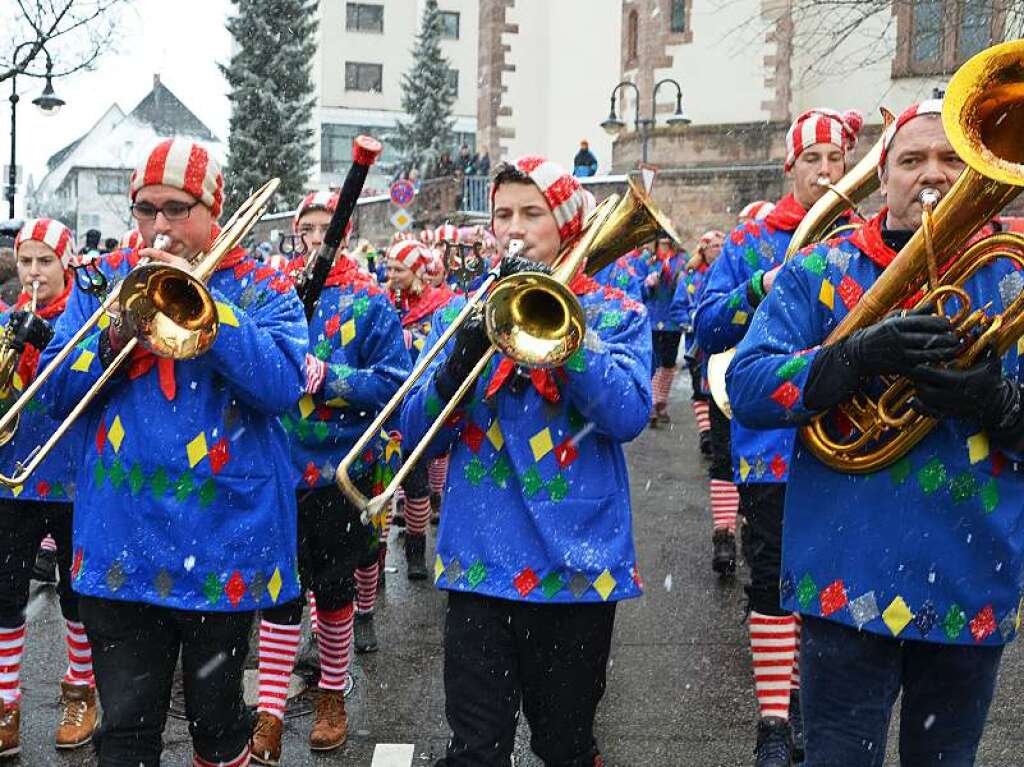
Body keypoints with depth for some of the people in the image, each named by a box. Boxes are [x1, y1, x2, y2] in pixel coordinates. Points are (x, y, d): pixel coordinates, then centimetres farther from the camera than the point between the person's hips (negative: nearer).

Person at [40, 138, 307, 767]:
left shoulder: (262, 288, 0)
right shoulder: (103, 281, 9)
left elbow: (284, 385, -16)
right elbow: (56, 392, 4)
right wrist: (114, 335, -14)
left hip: (224, 544, -1)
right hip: (121, 544, 2)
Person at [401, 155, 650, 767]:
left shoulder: (616, 314, 3)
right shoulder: (460, 314, 9)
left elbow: (629, 416, -14)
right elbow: (418, 435, 2)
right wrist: (459, 362, -17)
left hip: (578, 561, -1)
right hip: (481, 559, 1)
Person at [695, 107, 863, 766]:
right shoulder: (751, 243, 4)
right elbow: (708, 329, -3)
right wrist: (764, 287, -19)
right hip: (772, 443, -2)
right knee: (774, 580, 1)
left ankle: (804, 692, 33)